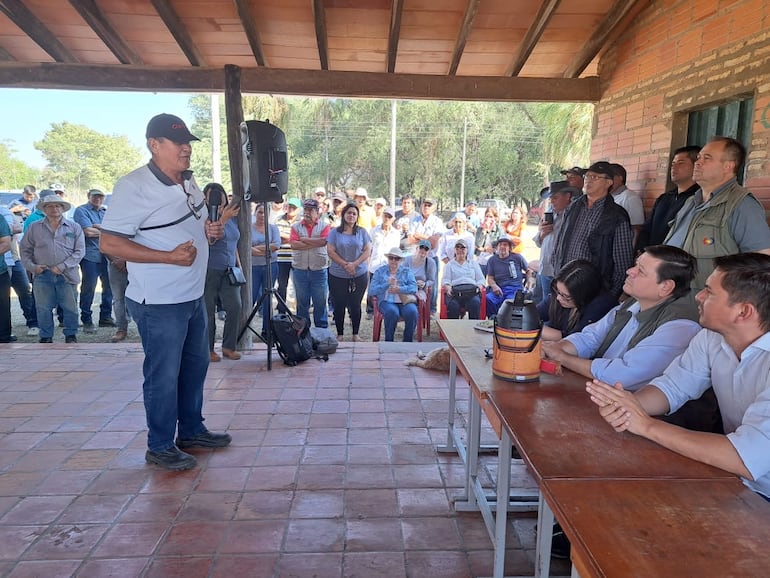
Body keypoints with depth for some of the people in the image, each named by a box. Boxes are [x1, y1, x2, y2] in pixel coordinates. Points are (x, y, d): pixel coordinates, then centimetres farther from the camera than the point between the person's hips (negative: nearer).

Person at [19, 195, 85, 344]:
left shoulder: (74, 227, 5)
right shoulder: (34, 227, 10)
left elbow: (80, 251, -1)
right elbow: (25, 249, 14)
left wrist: (62, 266, -10)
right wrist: (31, 266, -2)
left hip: (67, 275, -1)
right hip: (42, 275, 1)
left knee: (70, 307, 3)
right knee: (43, 308, 6)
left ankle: (71, 336, 16)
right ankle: (46, 337, 18)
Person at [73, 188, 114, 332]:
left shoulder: (106, 211, 17)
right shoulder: (81, 210, -1)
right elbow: (88, 232, -14)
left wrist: (99, 227, -12)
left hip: (107, 255, 6)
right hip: (90, 255, -6)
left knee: (109, 286, 11)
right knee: (88, 288, -4)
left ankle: (105, 317, 23)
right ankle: (87, 321, 5)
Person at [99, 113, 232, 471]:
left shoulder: (188, 181, 9)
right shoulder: (134, 187, -17)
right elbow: (109, 243, -20)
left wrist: (212, 230, 0)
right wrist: (169, 257, -27)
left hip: (193, 296, 9)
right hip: (159, 303, -9)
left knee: (195, 365, 19)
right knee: (163, 376, 3)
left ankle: (191, 431, 36)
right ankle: (160, 447, 21)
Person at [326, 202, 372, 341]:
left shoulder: (362, 232, 5)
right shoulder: (334, 232, 2)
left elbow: (368, 250, 0)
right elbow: (330, 251, -5)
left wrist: (354, 264, -14)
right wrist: (345, 265, -14)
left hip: (359, 275, 1)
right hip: (337, 276, -1)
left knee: (355, 305, 8)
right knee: (339, 306, 5)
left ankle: (355, 334, 20)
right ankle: (339, 334, 18)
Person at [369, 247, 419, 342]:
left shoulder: (407, 272, 17)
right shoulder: (380, 271, 14)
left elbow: (414, 287, 0)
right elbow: (372, 290, 2)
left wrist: (399, 289, -16)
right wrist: (387, 284, -12)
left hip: (404, 301, 1)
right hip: (386, 301, -1)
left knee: (412, 312, -31)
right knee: (392, 312, -36)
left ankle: (408, 341, -14)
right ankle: (389, 341, -19)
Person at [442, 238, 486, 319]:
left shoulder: (473, 263, 29)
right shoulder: (449, 265, 25)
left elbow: (480, 279, 20)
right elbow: (445, 280, 11)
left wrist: (479, 287, -4)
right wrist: (448, 288, -13)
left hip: (472, 291, 1)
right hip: (455, 291, -1)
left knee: (475, 302, -36)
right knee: (453, 305, -36)